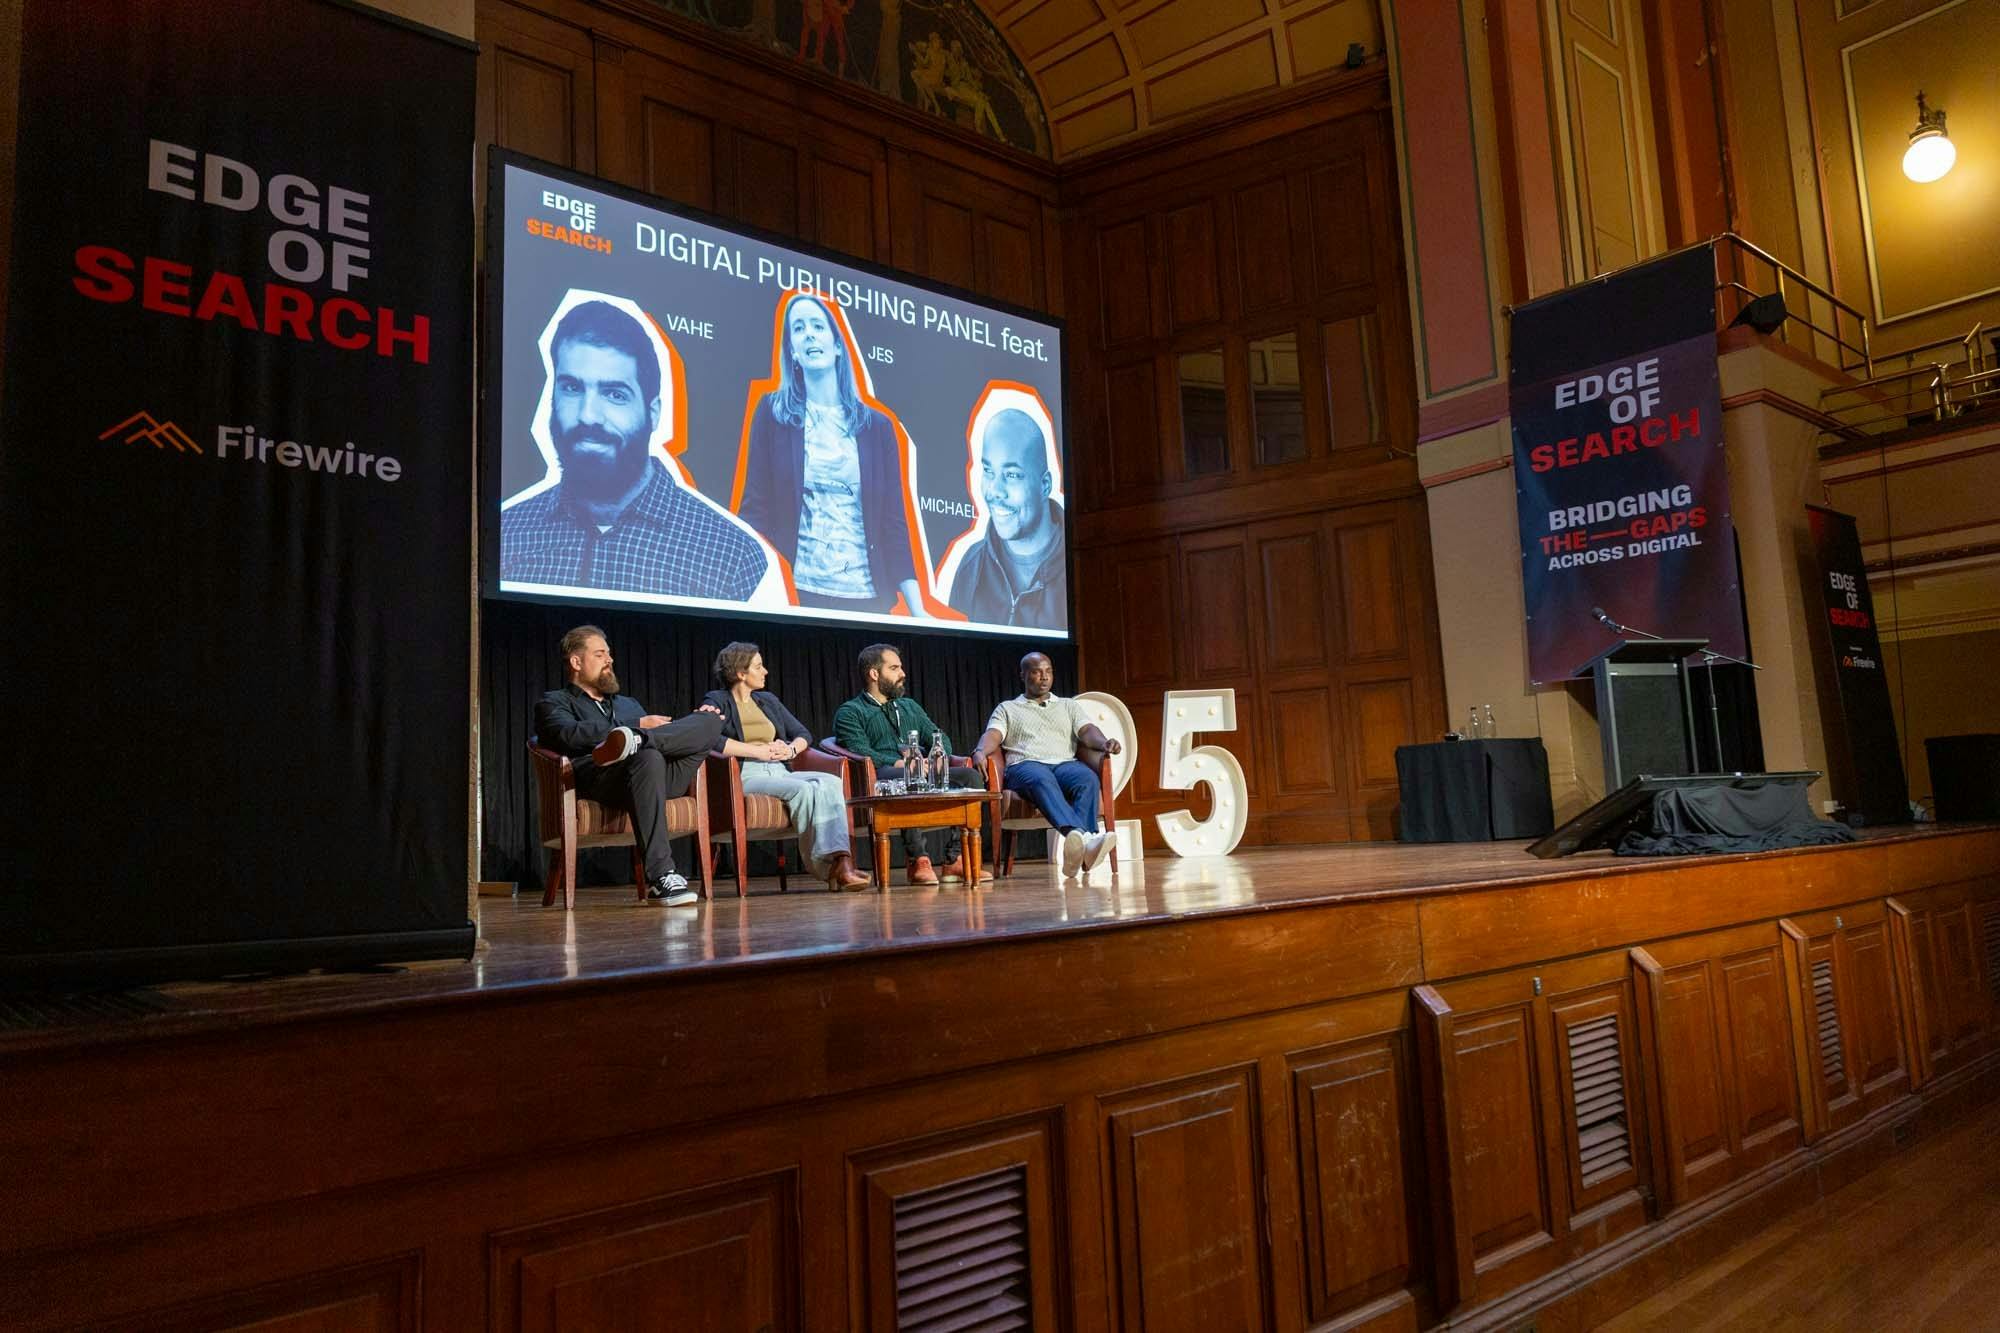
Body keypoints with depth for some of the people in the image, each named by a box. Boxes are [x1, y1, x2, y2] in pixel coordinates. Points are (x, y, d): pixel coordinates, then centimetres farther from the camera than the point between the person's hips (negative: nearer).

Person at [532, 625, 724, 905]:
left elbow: (672, 741, 30)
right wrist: (639, 723, -2)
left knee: (712, 720, -12)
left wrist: (694, 725, 10)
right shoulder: (553, 702, 20)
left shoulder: (628, 703, 39)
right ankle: (661, 876, -45)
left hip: (661, 777, 6)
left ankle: (635, 741, -35)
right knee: (648, 757, -41)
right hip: (599, 779, -5)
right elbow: (571, 735, -3)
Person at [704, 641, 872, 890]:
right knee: (803, 789, -32)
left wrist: (791, 750, 1)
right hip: (744, 776, -6)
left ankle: (840, 858, -38)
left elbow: (803, 734, 24)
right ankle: (827, 866, -31)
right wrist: (759, 751, -13)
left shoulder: (768, 700, 26)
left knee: (830, 782, -24)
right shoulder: (717, 701, 6)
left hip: (779, 772, 6)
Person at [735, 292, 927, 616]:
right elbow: (755, 508, 0)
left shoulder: (878, 425, 8)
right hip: (794, 591, -1)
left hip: (867, 596, 2)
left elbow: (894, 522, 4)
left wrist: (917, 610, -4)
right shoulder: (773, 412, 4)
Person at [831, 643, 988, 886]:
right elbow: (860, 752, -6)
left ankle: (954, 857, -24)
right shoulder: (850, 712, 11)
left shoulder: (910, 706, 32)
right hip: (881, 777, -6)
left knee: (971, 776, -20)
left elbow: (939, 737, 21)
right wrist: (900, 764, -19)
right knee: (911, 780, -40)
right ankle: (918, 860, -37)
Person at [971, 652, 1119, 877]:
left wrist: (1104, 743, -13)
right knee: (1042, 780, -40)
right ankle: (1081, 836, -63)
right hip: (1025, 765, -2)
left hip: (1065, 763, 2)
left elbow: (1087, 731, 12)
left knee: (1088, 778, -34)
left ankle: (1078, 848, -54)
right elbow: (992, 735, 6)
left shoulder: (1069, 706, 29)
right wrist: (980, 752, -19)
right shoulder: (1007, 708, 25)